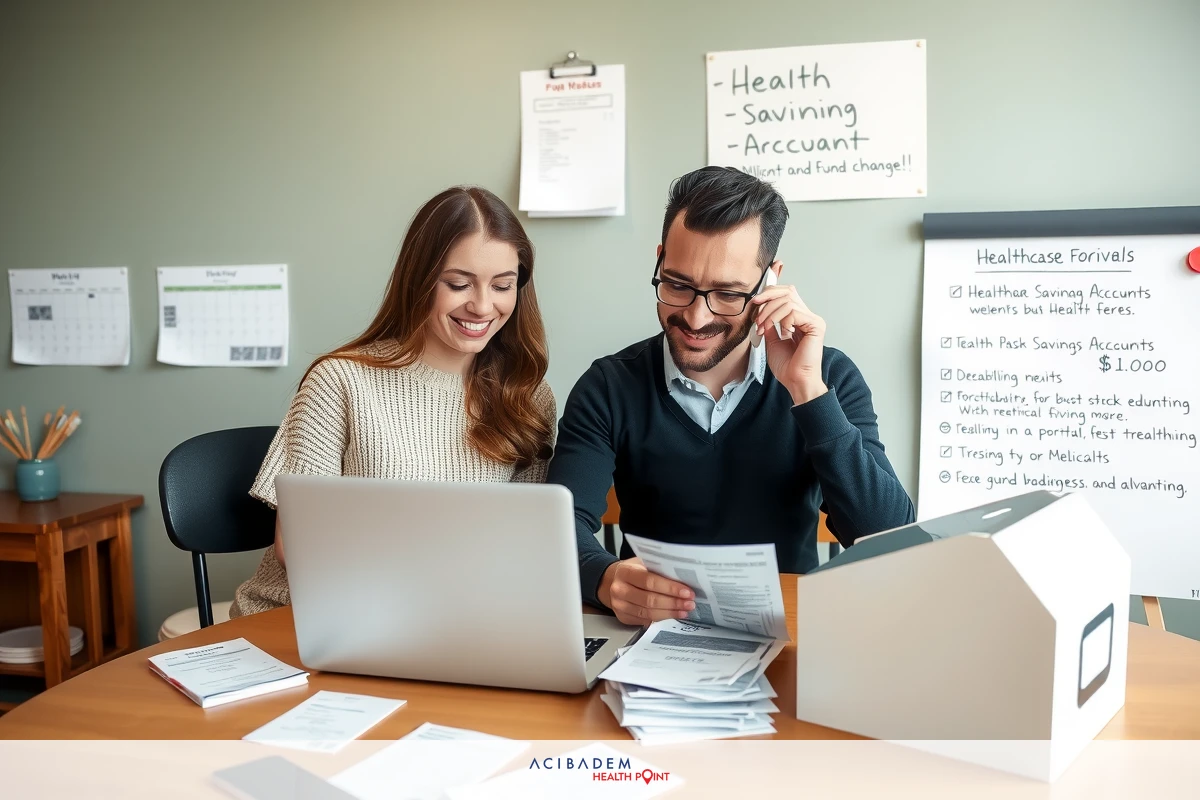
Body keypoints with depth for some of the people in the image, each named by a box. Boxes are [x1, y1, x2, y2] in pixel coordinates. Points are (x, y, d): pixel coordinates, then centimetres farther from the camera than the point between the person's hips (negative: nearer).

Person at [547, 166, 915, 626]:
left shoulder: (830, 380, -3)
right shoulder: (610, 389, -3)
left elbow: (891, 541, -12)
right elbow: (562, 523, -14)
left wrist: (808, 393, -20)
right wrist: (607, 580, -36)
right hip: (654, 634, 0)